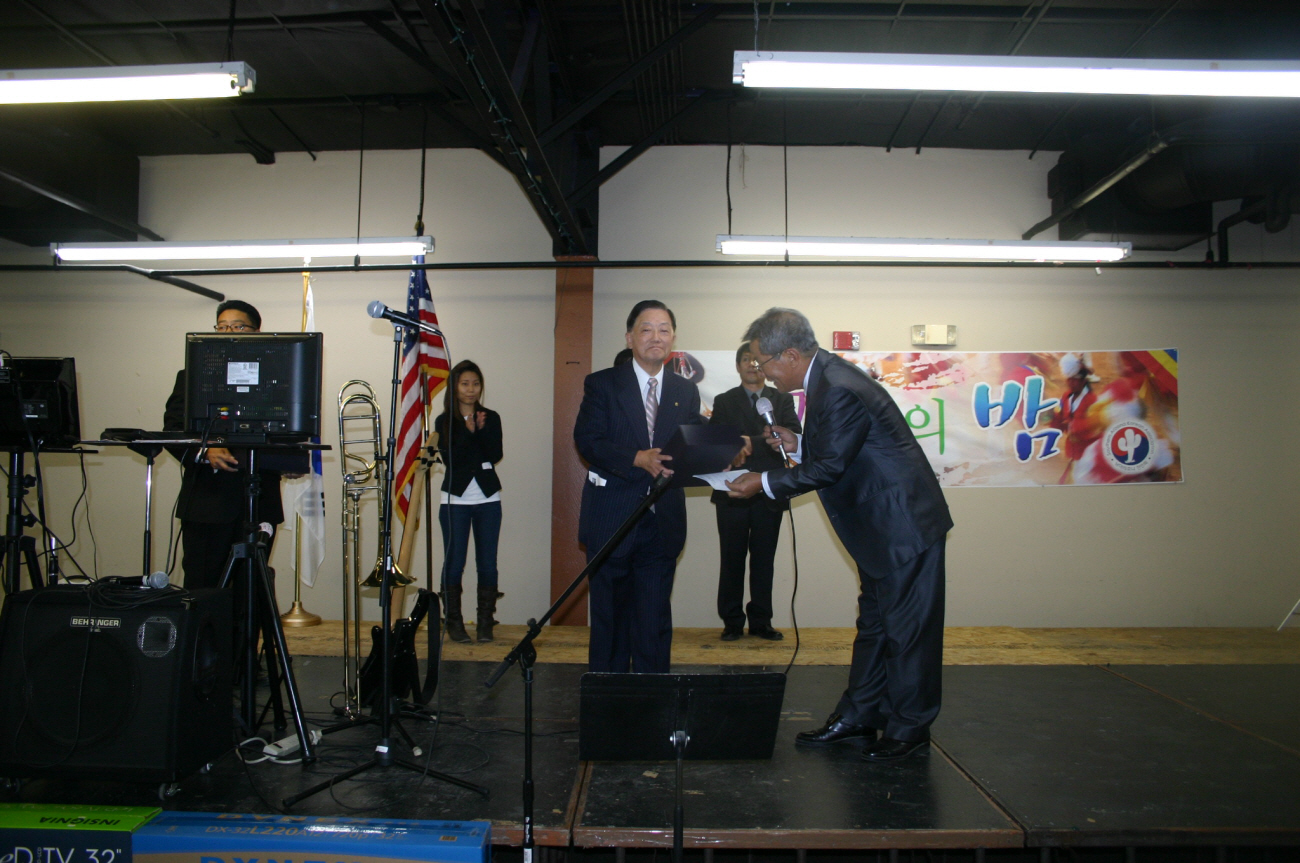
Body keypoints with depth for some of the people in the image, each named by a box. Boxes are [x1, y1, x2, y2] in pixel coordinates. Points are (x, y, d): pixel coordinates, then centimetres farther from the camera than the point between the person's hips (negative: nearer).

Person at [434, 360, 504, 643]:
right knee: (454, 562, -1)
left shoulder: (491, 418, 8)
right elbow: (449, 458, -10)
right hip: (455, 500, -1)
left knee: (487, 563, 2)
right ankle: (454, 622, 10)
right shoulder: (444, 422, 4)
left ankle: (485, 622, 9)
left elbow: (496, 455, -5)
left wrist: (482, 429, -16)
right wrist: (468, 430, -16)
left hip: (488, 499, 1)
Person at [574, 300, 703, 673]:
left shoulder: (686, 392, 11)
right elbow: (587, 440, -11)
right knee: (610, 615, 9)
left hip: (662, 523, 2)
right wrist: (637, 459, -24)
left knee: (654, 620, 7)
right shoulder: (601, 384, 0)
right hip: (611, 520, -2)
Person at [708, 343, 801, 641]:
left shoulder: (782, 400, 12)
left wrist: (749, 443, -18)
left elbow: (793, 435, -5)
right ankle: (732, 622, 12)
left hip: (769, 494, 1)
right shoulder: (724, 402, 11)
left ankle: (761, 621, 15)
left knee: (764, 560, 6)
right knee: (731, 560, 3)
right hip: (732, 492, -1)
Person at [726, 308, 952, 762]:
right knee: (873, 623, 17)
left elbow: (829, 467, -20)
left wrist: (764, 482, -12)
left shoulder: (839, 391, -25)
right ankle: (858, 716, 28)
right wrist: (798, 445, -1)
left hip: (905, 525, -11)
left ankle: (909, 727, 17)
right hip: (882, 525, 11)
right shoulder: (825, 377, 7)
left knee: (908, 630, 3)